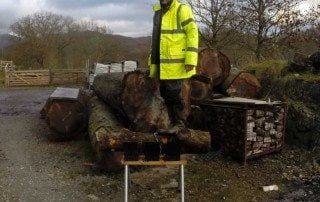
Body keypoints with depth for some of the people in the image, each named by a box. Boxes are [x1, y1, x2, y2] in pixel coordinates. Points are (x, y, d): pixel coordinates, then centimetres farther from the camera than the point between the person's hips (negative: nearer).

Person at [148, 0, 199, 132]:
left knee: (173, 93, -5)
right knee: (165, 92, 11)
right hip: (163, 64, 8)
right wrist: (152, 61, 21)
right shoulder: (158, 12, 18)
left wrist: (191, 59, -19)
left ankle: (179, 122, 11)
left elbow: (192, 33, -12)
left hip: (177, 63, -7)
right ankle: (175, 121, 24)